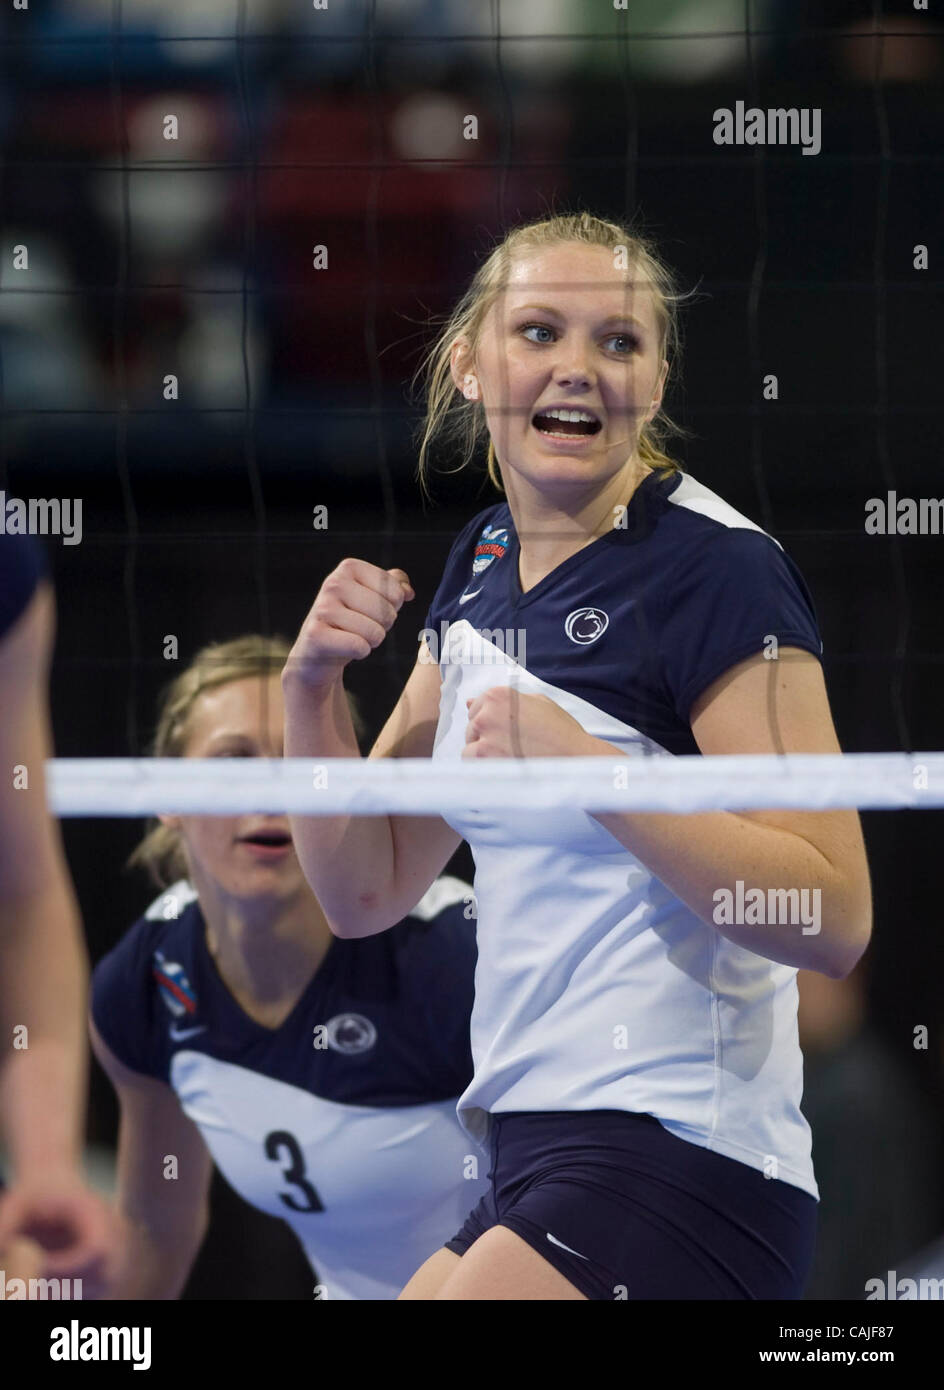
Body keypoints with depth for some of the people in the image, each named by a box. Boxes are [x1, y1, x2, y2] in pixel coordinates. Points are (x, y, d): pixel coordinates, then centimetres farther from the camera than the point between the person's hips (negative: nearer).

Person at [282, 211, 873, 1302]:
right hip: (537, 1161, 9)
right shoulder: (482, 566, 13)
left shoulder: (719, 573, -11)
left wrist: (586, 769, -24)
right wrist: (312, 686, -1)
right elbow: (367, 891, 15)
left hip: (677, 1163, -9)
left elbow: (832, 918, -19)